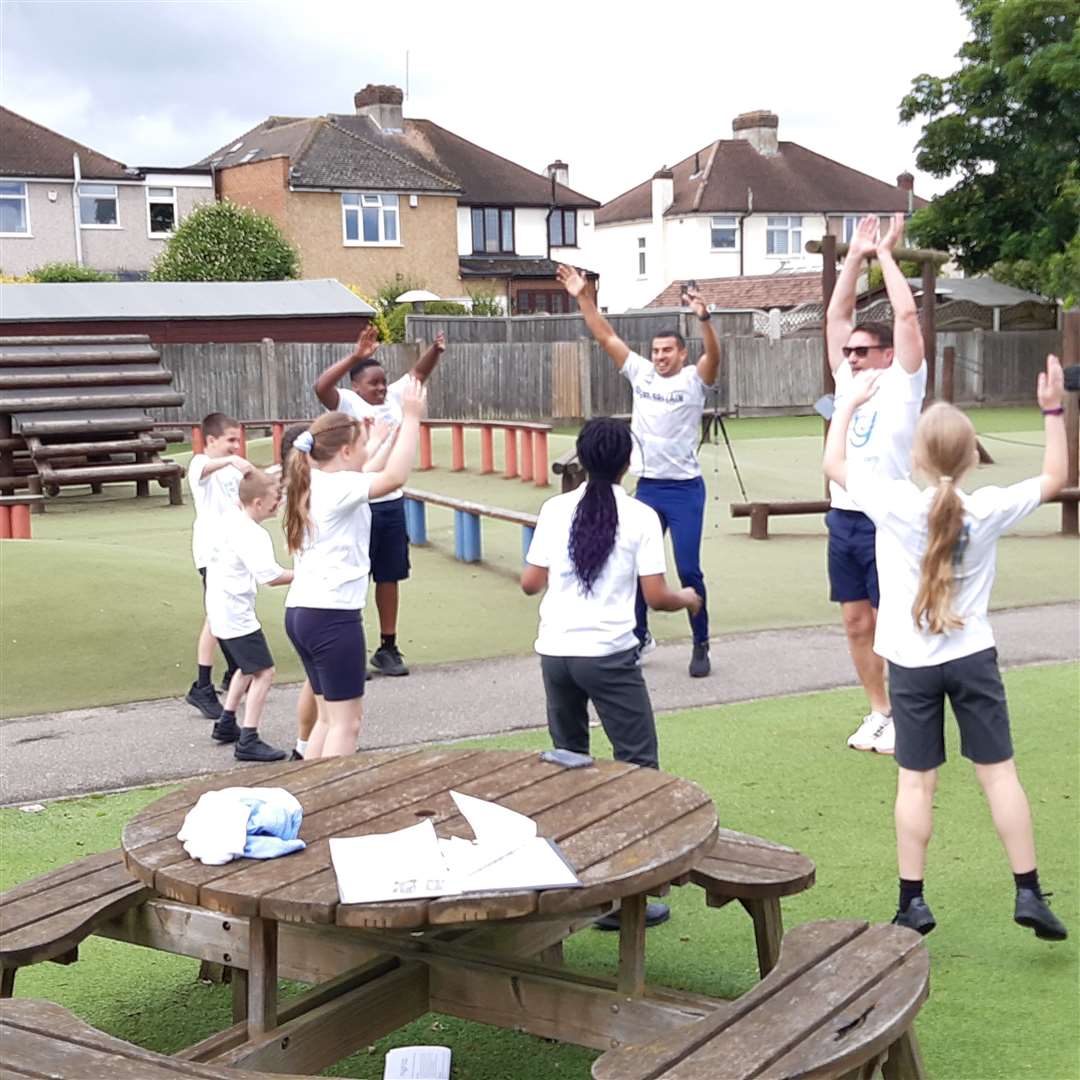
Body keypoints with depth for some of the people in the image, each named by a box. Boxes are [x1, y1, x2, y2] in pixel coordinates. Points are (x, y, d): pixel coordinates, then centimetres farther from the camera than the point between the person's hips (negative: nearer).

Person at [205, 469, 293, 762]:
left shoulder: (229, 519, 5)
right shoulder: (252, 535, -22)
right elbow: (271, 576, -29)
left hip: (220, 610, 10)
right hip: (236, 615, -10)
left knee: (247, 667, 26)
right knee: (264, 672, -9)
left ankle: (226, 725, 36)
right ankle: (248, 741, -12)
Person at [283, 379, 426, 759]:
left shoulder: (311, 484, 13)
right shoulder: (337, 487, -14)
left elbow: (372, 473, 28)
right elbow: (395, 477, -29)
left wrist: (397, 428, 33)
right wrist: (411, 417, -22)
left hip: (300, 612, 10)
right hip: (333, 616, -9)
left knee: (328, 717, 18)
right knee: (345, 723, -1)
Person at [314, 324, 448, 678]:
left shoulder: (393, 397, 8)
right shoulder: (347, 403, -8)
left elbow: (418, 373, 17)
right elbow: (321, 386, -27)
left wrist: (436, 350, -3)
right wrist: (357, 355, -35)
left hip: (392, 503, 6)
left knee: (389, 577, 12)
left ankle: (388, 647, 23)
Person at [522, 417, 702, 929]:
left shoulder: (555, 510, 4)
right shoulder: (640, 517, -5)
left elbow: (531, 582, 7)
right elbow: (655, 596, -7)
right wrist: (687, 599, 14)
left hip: (555, 651, 5)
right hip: (609, 655, -4)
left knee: (568, 761, 21)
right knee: (638, 765, 2)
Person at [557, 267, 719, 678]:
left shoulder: (693, 379, -5)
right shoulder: (640, 373, 8)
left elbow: (714, 355, -24)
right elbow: (606, 337, 6)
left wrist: (703, 318, -41)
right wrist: (584, 298, -1)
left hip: (685, 489, -5)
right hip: (647, 487, 5)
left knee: (688, 570, -3)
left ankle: (701, 646, 8)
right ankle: (639, 636, 26)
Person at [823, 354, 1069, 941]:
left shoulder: (895, 504, -15)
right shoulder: (989, 509, -10)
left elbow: (834, 464, -1)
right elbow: (1054, 479, 7)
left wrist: (850, 402, 9)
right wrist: (1053, 412, 9)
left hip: (912, 663, -1)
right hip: (973, 658, 1)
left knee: (916, 782, 5)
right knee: (999, 772, 8)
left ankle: (912, 902, 9)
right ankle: (1029, 894, 11)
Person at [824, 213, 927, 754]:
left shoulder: (901, 384, -4)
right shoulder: (848, 381, 12)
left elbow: (906, 315, -13)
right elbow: (836, 315, 13)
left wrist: (886, 254, -4)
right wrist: (855, 257, 8)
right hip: (842, 520, 6)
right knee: (856, 624, 10)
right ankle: (878, 712, 22)